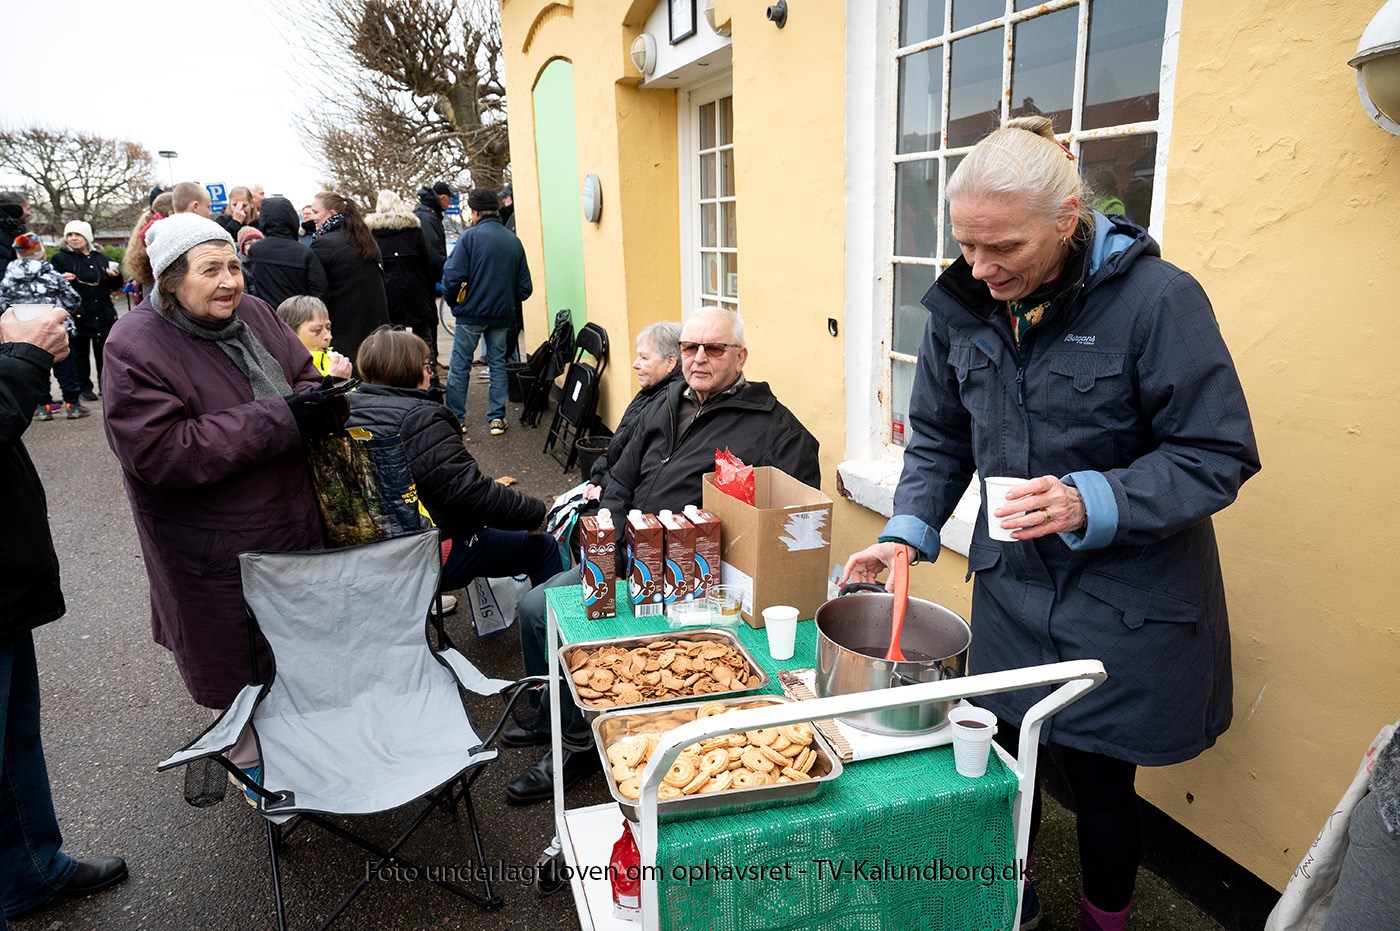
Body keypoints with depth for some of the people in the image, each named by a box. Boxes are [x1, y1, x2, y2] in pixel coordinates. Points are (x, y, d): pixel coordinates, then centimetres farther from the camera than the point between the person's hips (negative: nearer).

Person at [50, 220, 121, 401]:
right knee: (80, 352, 3)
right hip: (78, 316, -3)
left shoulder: (101, 257, 13)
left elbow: (115, 286, 18)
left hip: (104, 315, 3)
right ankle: (85, 387, 11)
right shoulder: (60, 258, 1)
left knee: (104, 352, 8)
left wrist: (115, 276, -3)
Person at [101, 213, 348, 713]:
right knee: (240, 665, 11)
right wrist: (282, 418, -30)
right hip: (216, 550, -6)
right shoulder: (135, 347, -19)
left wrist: (317, 400, -18)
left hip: (293, 520, 6)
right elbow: (160, 453, -27)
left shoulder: (252, 313, 0)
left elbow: (303, 373, 10)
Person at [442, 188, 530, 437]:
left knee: (459, 366, 6)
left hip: (471, 313, -4)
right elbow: (524, 287, 4)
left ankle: (455, 418, 11)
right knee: (497, 363, 13)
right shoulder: (513, 241, 4)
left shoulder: (470, 237, -10)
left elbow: (453, 277, -15)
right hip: (501, 314, 4)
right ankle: (497, 417, 13)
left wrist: (452, 301, 3)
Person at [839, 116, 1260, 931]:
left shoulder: (1158, 298, -18)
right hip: (1011, 588, 4)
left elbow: (1220, 456, -15)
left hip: (1123, 604, -4)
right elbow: (940, 440, 7)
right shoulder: (962, 306, -3)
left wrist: (1093, 503, -29)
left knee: (1101, 780, 10)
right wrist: (908, 532, -7)